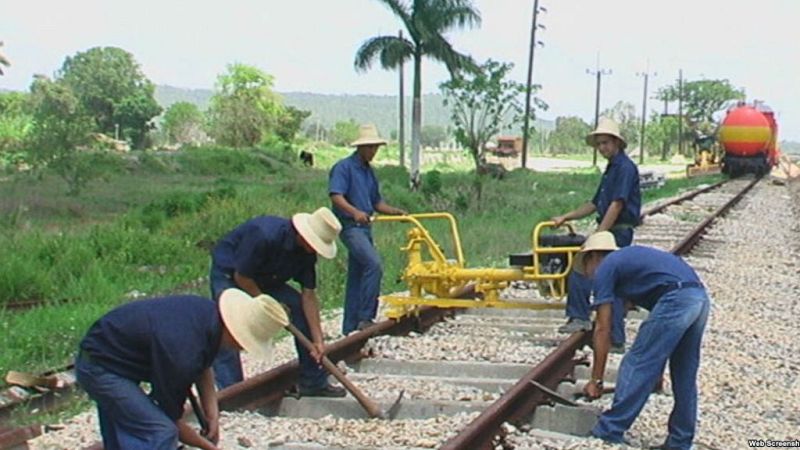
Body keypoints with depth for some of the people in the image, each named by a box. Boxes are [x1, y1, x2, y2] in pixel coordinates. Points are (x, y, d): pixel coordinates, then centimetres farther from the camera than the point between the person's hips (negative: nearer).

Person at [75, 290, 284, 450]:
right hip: (100, 367, -10)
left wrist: (212, 413, 0)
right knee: (160, 432, -18)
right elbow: (171, 417, -22)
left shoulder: (209, 313, -10)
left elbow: (204, 367, 10)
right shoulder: (181, 350, -35)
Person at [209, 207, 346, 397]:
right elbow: (241, 277, -28)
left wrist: (318, 340, -15)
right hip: (228, 274, -6)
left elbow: (309, 296, -11)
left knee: (301, 308, -4)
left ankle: (314, 383, 3)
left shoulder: (306, 252, -14)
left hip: (263, 278, 7)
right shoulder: (264, 235, -37)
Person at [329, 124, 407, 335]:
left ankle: (350, 327, 15)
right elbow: (336, 195, -20)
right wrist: (355, 212, -36)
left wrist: (396, 212, 6)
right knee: (374, 264, -24)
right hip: (350, 226, -9)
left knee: (356, 277, 10)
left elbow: (377, 202, 23)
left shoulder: (369, 171, 19)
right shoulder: (344, 167, -7)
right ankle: (365, 317, -22)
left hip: (365, 227, 9)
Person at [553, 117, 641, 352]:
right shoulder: (611, 169, 19)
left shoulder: (625, 168, -12)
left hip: (618, 233, -10)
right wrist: (565, 217, 20)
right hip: (608, 232, 10)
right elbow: (595, 204, 24)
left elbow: (617, 205, -20)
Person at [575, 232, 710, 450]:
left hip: (676, 299, -8)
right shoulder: (630, 256, 31)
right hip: (700, 298, 8)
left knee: (637, 365, 0)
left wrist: (595, 380, 9)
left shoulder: (604, 269, 8)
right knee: (685, 377, 16)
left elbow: (603, 330, 5)